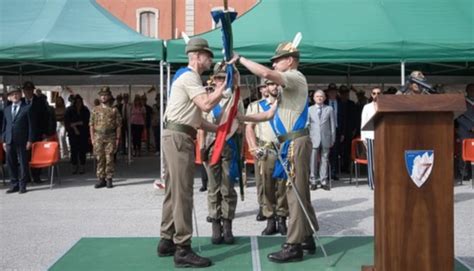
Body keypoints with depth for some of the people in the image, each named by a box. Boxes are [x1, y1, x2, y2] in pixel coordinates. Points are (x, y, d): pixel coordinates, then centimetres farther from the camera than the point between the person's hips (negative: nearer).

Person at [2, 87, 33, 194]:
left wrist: (30, 140, -8)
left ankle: (22, 186, 8)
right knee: (11, 164, 7)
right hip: (9, 141, 4)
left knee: (23, 164, 1)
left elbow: (31, 125, -2)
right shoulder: (7, 110, 15)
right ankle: (14, 185, 16)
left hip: (22, 141, -4)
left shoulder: (27, 108, 1)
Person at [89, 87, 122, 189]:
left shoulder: (114, 110, 5)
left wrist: (117, 138, -4)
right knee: (100, 159, 3)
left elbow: (118, 125, 3)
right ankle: (101, 179, 10)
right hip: (98, 137, 2)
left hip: (110, 137, -2)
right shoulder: (95, 110, 10)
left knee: (109, 159, -1)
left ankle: (109, 179, 6)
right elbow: (92, 125, 9)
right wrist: (92, 138, 1)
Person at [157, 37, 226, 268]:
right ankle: (182, 250, -8)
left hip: (175, 136, 11)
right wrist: (226, 85, -12)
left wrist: (218, 128, 14)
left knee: (173, 192, 13)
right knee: (182, 194, -10)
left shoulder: (187, 76, 23)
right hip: (179, 137, -11)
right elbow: (206, 104, -23)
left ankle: (167, 241, 20)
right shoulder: (189, 76, -9)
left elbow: (193, 117, 21)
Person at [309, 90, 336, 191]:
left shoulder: (329, 109, 8)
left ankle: (323, 181, 8)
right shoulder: (309, 109, 8)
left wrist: (333, 139, 3)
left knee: (324, 160, 2)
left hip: (326, 139, 0)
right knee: (313, 160, -1)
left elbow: (333, 125, 7)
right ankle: (313, 181, 7)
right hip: (313, 139, 0)